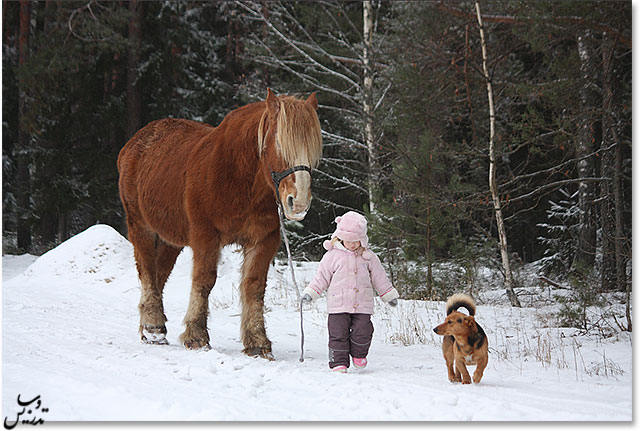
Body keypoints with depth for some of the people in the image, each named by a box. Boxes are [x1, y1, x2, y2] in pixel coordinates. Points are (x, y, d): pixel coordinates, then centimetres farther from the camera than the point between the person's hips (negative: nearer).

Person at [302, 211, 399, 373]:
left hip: (362, 305, 1)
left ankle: (359, 354, 20)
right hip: (338, 305, -1)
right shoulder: (332, 255, 2)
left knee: (362, 332, -6)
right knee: (339, 334, -5)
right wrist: (310, 292, -2)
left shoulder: (368, 257, 9)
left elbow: (380, 278, 18)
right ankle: (339, 362, 3)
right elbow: (321, 277, 7)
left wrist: (389, 295, 20)